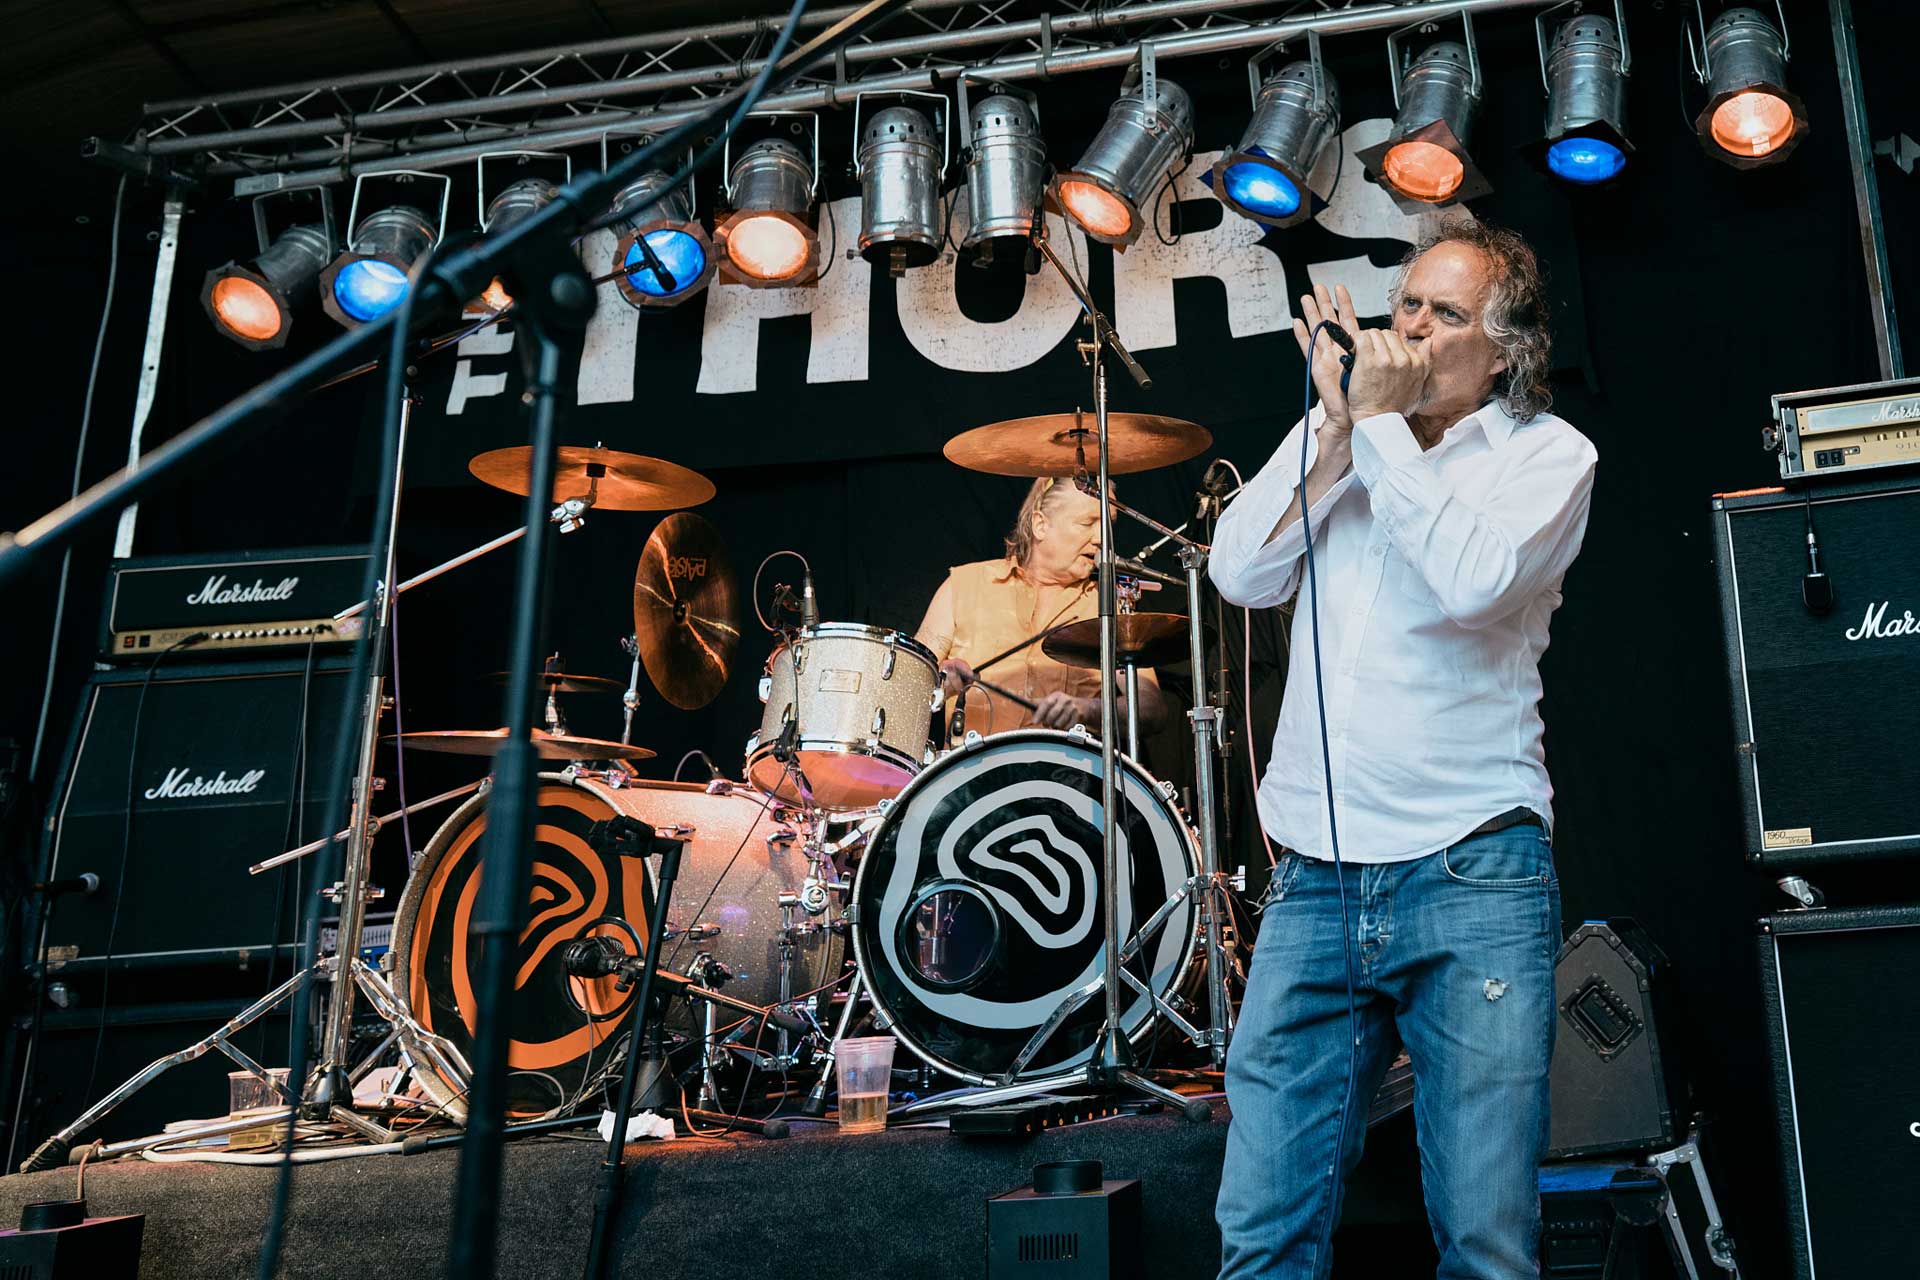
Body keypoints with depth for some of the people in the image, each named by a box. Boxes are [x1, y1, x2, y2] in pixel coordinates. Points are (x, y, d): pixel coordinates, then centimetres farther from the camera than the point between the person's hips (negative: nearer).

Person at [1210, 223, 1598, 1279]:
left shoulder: (1547, 453, 3)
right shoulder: (1337, 433, 15)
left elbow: (1471, 580, -17)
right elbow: (1241, 574, 1)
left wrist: (1381, 421, -9)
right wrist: (1339, 428, -4)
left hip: (1473, 875, -3)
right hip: (1312, 876, 3)